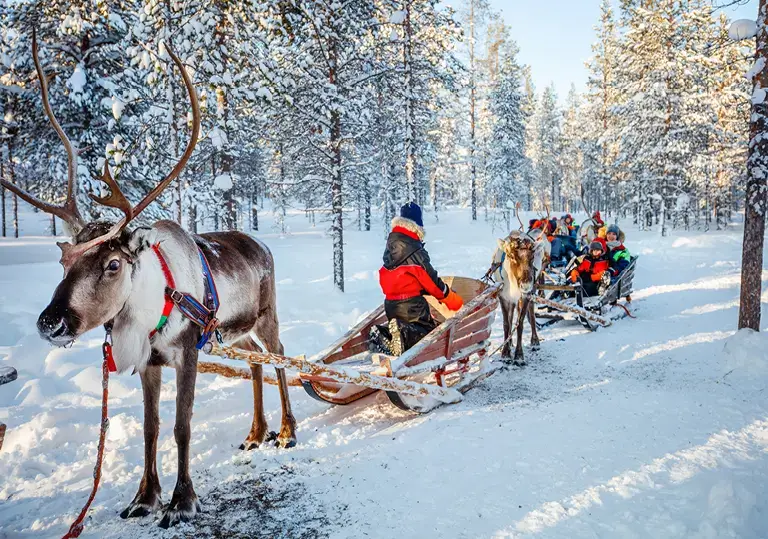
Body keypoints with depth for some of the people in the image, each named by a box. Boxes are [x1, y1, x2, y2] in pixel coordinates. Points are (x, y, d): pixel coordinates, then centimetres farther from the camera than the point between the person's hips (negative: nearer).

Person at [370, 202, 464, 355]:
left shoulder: (390, 246, 7)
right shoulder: (414, 250, -17)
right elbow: (430, 279, -12)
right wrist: (451, 298, 2)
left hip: (390, 303, 7)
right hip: (411, 305, -7)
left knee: (401, 330, 24)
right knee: (429, 331, 5)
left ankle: (384, 334, -8)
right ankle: (403, 334, -23)